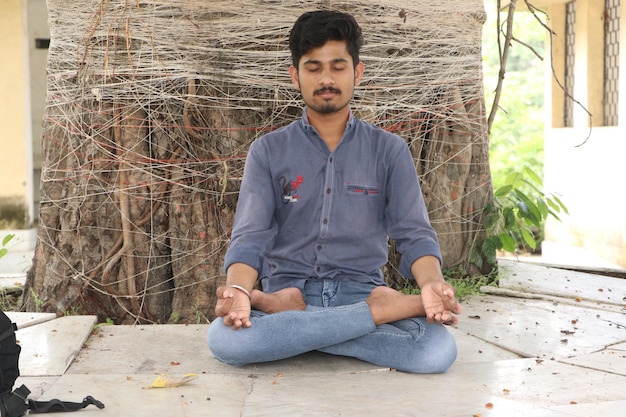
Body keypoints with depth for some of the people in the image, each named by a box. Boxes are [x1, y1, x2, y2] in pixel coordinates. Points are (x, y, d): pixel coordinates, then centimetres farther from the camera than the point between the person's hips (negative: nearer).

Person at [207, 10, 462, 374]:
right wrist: (239, 291, -26)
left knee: (437, 350, -31)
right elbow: (251, 236, -3)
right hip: (286, 290, 0)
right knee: (225, 339, -34)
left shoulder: (390, 150, 8)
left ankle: (289, 318, -18)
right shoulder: (268, 151, 7)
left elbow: (414, 232, -1)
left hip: (360, 293, 0)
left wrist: (431, 284, -25)